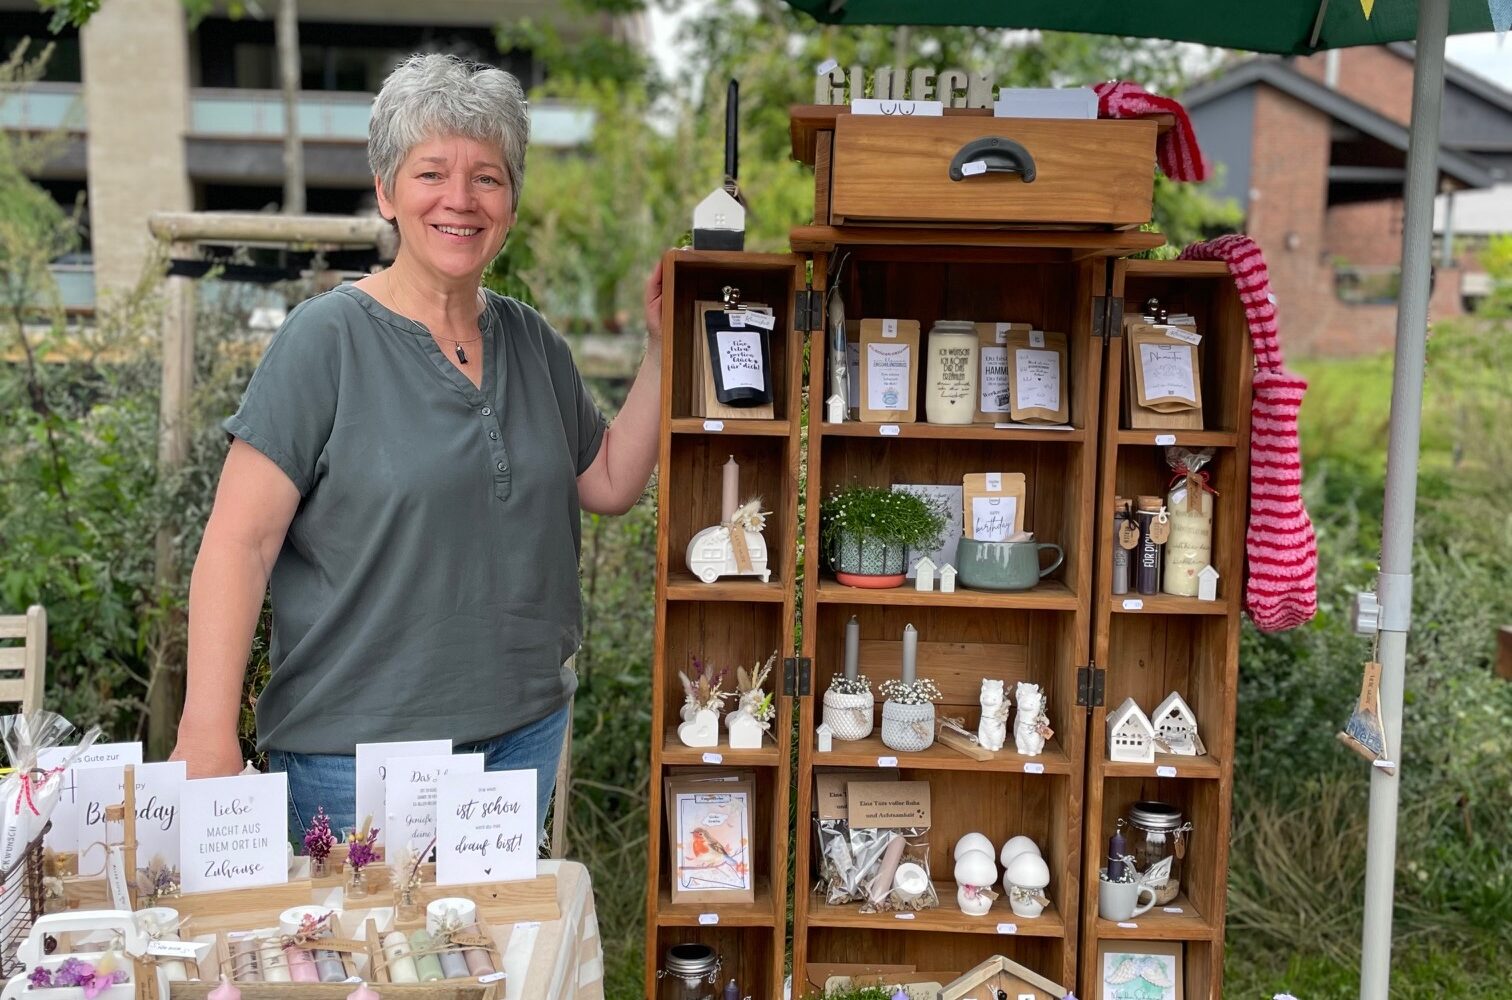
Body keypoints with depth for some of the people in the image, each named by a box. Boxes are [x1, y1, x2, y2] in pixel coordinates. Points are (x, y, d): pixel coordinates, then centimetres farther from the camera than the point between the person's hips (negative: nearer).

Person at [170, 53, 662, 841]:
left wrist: (661, 347, 2)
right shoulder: (327, 338, -11)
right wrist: (208, 732, -21)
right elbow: (238, 542, -14)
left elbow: (611, 483, 12)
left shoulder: (531, 341, 6)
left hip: (524, 730, 6)